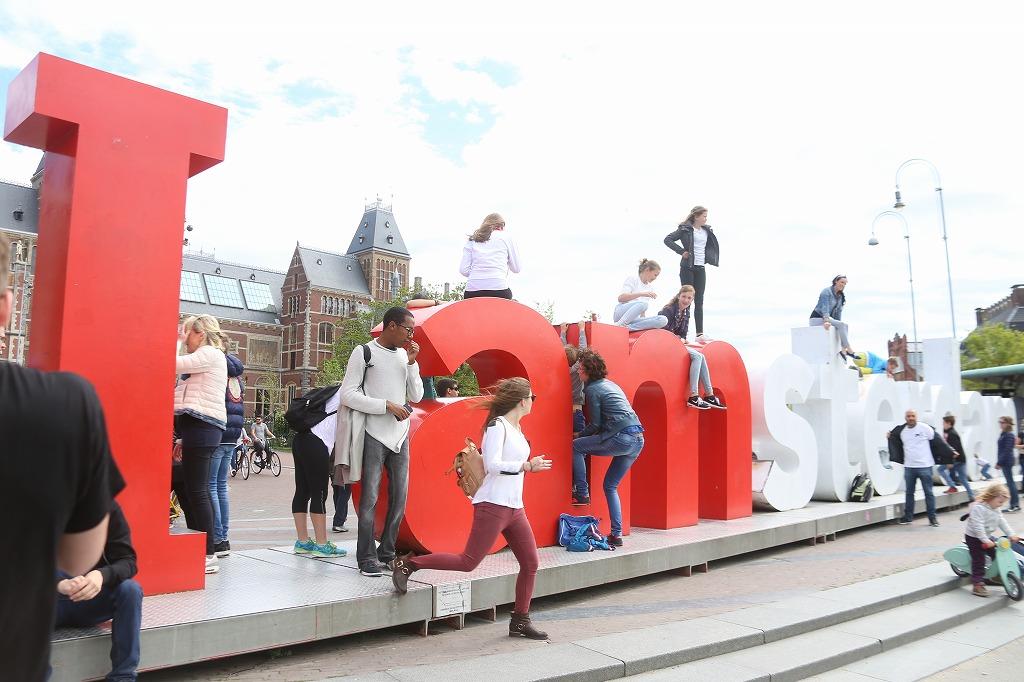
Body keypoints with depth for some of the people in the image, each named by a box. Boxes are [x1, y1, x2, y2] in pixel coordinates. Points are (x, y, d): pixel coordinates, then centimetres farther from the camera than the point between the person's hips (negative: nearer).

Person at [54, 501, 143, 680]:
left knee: (130, 589, -27)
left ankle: (123, 676, -20)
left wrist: (102, 575, -36)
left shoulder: (107, 507, -9)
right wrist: (58, 583, -37)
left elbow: (128, 561, -13)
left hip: (92, 599, 0)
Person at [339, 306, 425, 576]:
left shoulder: (404, 355, 12)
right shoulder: (364, 353, -3)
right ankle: (366, 558, 6)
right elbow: (347, 395, -9)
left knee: (399, 497, 7)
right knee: (370, 498, -3)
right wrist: (387, 405, -13)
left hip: (400, 435, 6)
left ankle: (387, 553, 18)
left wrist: (411, 363, -1)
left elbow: (416, 396, 11)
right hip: (374, 435, -6)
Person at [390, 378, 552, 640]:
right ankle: (408, 564, 5)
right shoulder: (497, 426, -13)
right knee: (469, 562, -7)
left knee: (531, 563, 7)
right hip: (492, 506, -9)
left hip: (515, 508, 9)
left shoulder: (516, 427, 15)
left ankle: (520, 622, 20)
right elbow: (492, 465, -22)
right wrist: (527, 466, -19)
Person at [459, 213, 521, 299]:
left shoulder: (472, 241, 17)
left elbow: (464, 270, 8)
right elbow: (516, 268, 16)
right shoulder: (506, 237, 12)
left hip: (472, 292, 2)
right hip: (499, 288, -2)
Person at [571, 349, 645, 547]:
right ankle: (616, 535, 13)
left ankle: (582, 493, 5)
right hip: (638, 439, 9)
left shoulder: (593, 389, -2)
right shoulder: (611, 384, 24)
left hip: (622, 438, -9)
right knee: (611, 486, 16)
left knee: (576, 446, 6)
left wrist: (579, 435, 13)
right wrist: (585, 435, 29)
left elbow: (596, 424, -3)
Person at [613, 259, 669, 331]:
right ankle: (618, 325, -35)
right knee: (643, 303, -35)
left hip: (635, 320, 6)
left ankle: (628, 327, -34)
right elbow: (621, 298, -11)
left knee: (663, 320, -22)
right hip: (621, 313, -6)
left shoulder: (650, 288, 22)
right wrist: (642, 294, -21)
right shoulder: (632, 279, 4)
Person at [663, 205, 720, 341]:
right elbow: (667, 239, -8)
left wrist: (709, 257, 10)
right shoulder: (685, 229, -4)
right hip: (687, 267, -5)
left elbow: (712, 246, 28)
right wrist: (682, 251, -13)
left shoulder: (707, 231, 12)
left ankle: (700, 333, 2)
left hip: (701, 269, 5)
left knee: (699, 301, 3)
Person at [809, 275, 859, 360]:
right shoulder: (827, 291, -10)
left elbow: (838, 312, 17)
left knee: (845, 326, -14)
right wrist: (826, 321, -36)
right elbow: (825, 307, -23)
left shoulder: (840, 296, 15)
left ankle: (843, 350, -21)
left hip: (826, 318, 9)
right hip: (817, 318, -9)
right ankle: (849, 350, -23)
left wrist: (839, 324, 4)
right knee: (842, 324, -24)